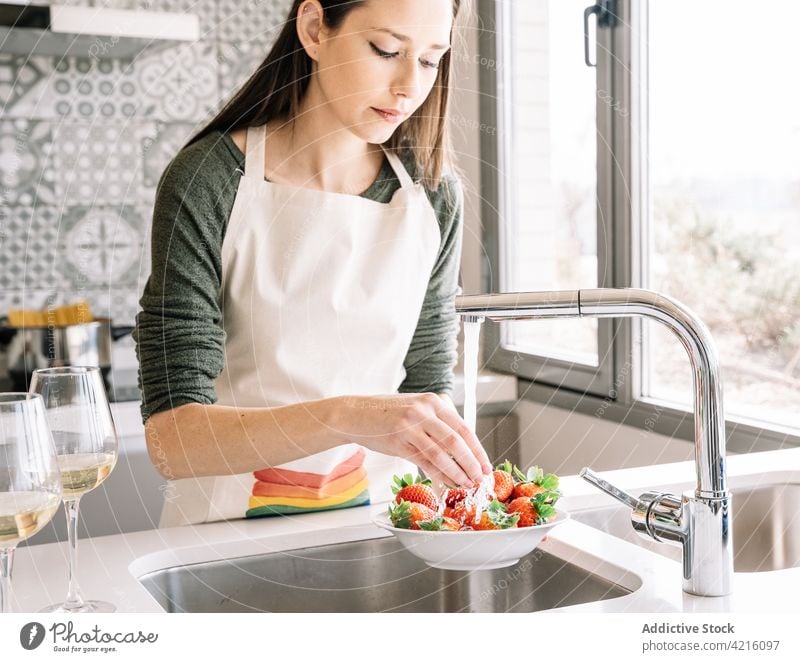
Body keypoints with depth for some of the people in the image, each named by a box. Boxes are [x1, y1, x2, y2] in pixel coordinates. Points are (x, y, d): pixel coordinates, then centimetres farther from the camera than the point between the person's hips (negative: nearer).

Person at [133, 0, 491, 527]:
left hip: (378, 507, 5)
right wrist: (347, 417, -35)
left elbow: (429, 383, 7)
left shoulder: (434, 196, -3)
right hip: (234, 523, -5)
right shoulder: (208, 181, -15)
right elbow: (171, 438, -21)